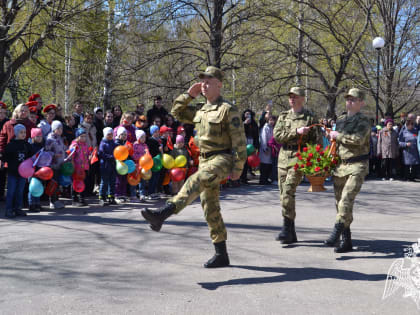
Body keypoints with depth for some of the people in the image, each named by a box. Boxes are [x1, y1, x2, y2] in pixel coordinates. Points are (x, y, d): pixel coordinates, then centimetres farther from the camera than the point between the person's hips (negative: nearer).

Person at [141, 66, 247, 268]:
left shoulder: (228, 109, -7)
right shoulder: (201, 111, 17)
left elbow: (239, 141, -11)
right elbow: (177, 112, 28)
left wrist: (237, 169, -16)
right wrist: (189, 95, 15)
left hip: (223, 159, -8)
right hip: (206, 160, 8)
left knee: (196, 182, -34)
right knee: (210, 208, 7)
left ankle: (162, 215, -52)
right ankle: (221, 255, 13)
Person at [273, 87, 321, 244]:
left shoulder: (310, 118, 3)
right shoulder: (283, 116, 13)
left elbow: (317, 141, 3)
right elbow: (276, 135, -1)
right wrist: (296, 132, -12)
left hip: (299, 158, -5)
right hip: (283, 157, 5)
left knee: (288, 192, -19)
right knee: (284, 194, 5)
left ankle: (287, 229, -13)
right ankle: (291, 234, 14)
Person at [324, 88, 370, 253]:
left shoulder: (363, 120, -4)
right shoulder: (340, 120, 17)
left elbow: (358, 139, -23)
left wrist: (338, 135, -11)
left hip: (357, 166, -7)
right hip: (340, 165, 7)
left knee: (346, 200, -20)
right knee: (339, 202, 6)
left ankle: (335, 234, -23)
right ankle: (346, 241, 13)